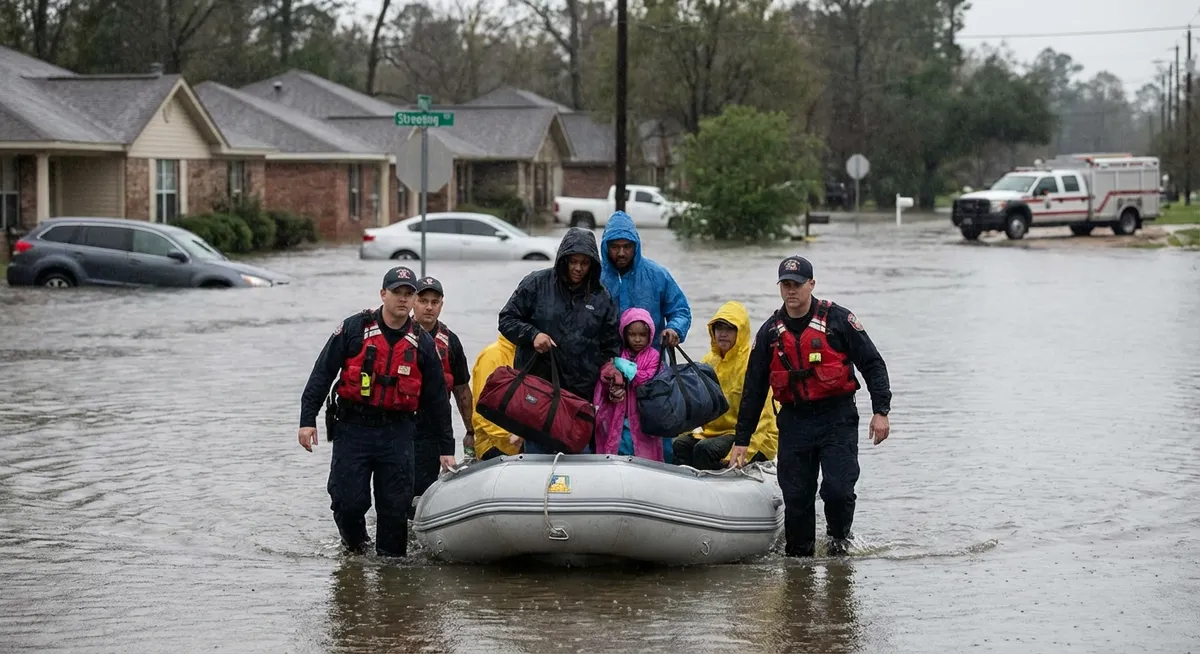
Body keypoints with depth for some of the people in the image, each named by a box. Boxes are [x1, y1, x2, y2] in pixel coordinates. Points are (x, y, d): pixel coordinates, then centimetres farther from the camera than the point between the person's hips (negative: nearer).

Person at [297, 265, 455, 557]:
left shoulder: (422, 343, 7)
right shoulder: (354, 329, -1)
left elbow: (437, 398, 12)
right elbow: (322, 373, 1)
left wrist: (446, 448, 12)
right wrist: (308, 419, -6)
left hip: (397, 433, 2)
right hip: (353, 427, -2)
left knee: (396, 506, -1)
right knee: (349, 501, -5)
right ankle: (355, 544, 23)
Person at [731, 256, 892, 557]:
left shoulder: (838, 320, -4)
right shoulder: (770, 332, 6)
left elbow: (873, 365, 0)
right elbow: (753, 388, 11)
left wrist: (880, 411, -8)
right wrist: (741, 439, 9)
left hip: (838, 418, -3)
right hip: (794, 422, 3)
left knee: (838, 489, -12)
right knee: (796, 497, 1)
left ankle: (839, 536, 16)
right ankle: (798, 554, 16)